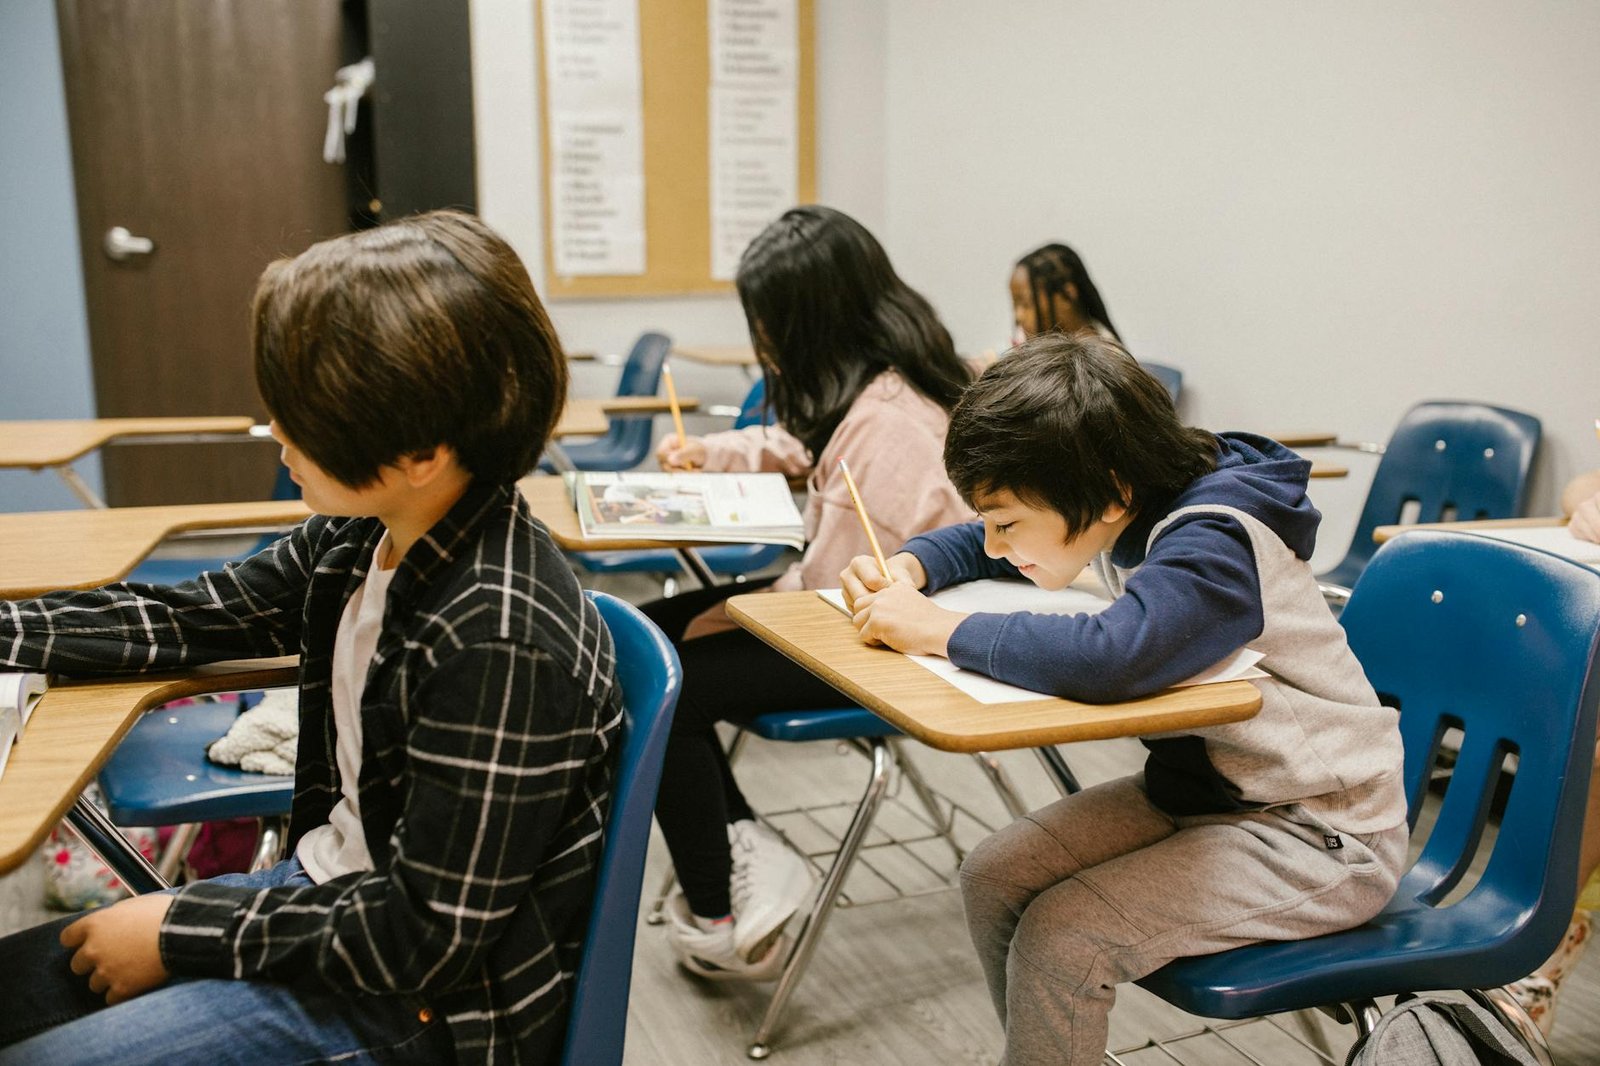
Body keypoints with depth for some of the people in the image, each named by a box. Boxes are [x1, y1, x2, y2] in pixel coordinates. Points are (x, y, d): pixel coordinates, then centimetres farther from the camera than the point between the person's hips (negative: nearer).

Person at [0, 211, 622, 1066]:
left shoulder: (498, 641, -31)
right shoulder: (357, 539, -6)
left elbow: (427, 938, -24)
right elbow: (188, 616, 11)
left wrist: (182, 929, -15)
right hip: (332, 889, 8)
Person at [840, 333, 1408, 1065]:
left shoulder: (1215, 546, -29)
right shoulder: (1126, 512, -5)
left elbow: (1112, 654, -49)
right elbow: (982, 547, 11)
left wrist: (940, 631, -35)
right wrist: (907, 568, -10)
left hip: (1318, 835, -8)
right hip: (1198, 787, 8)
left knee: (1059, 943, -21)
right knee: (994, 879, -4)